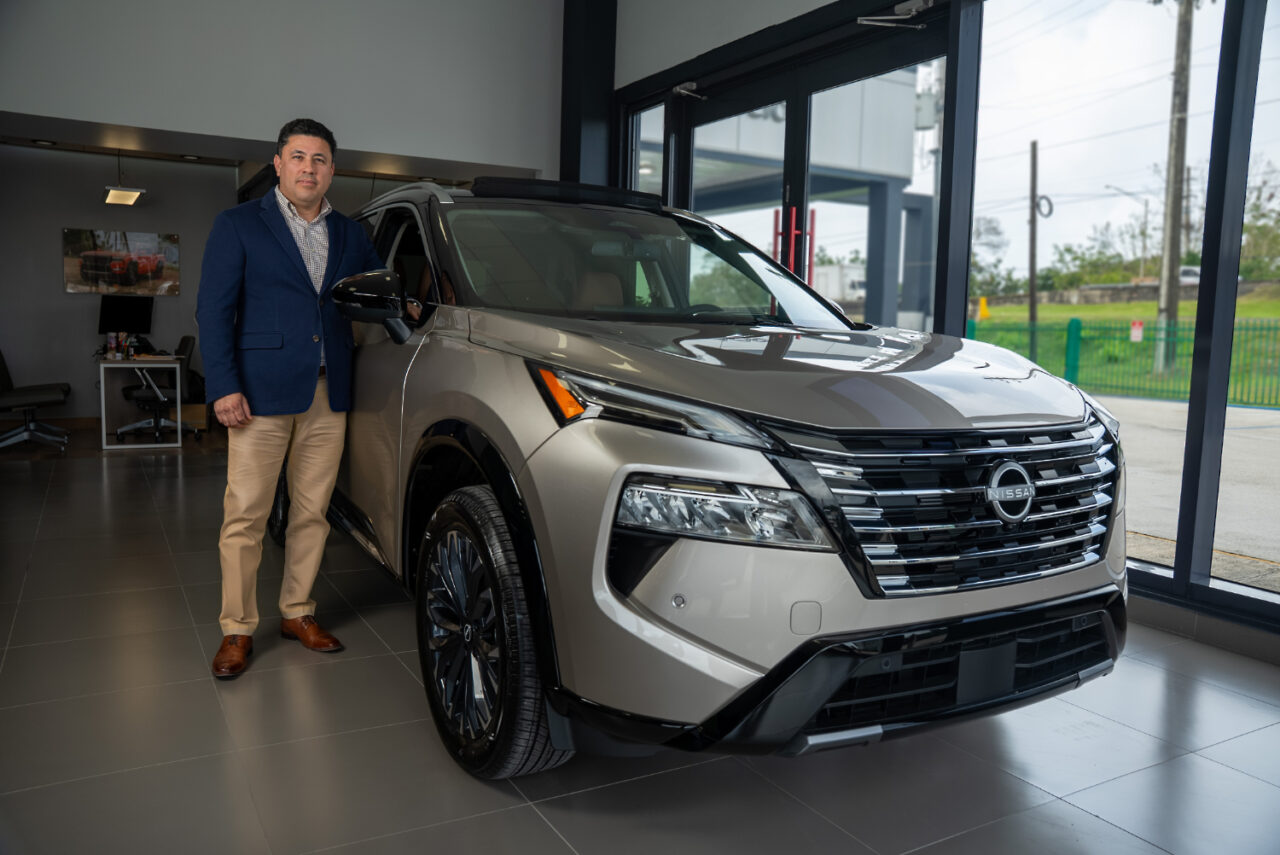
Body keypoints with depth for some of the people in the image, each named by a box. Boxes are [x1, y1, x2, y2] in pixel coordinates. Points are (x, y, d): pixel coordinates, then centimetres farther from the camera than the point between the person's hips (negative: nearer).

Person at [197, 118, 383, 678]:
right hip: (262, 394, -3)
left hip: (329, 399, 4)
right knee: (245, 516, -1)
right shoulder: (239, 225, 4)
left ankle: (297, 613, 23)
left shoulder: (349, 235, 15)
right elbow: (214, 310, -1)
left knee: (312, 513, 9)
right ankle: (237, 629, 12)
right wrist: (223, 387, -10)